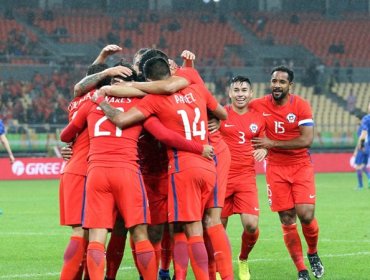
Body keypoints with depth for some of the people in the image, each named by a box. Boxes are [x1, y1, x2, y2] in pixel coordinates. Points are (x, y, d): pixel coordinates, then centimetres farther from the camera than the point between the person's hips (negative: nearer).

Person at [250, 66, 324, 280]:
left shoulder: (302, 106, -10)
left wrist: (272, 143, -17)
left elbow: (307, 140, -16)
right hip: (276, 168, 2)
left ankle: (313, 253, 17)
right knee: (287, 220, -1)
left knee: (306, 214, -14)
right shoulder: (258, 105, -3)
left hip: (301, 166, -2)